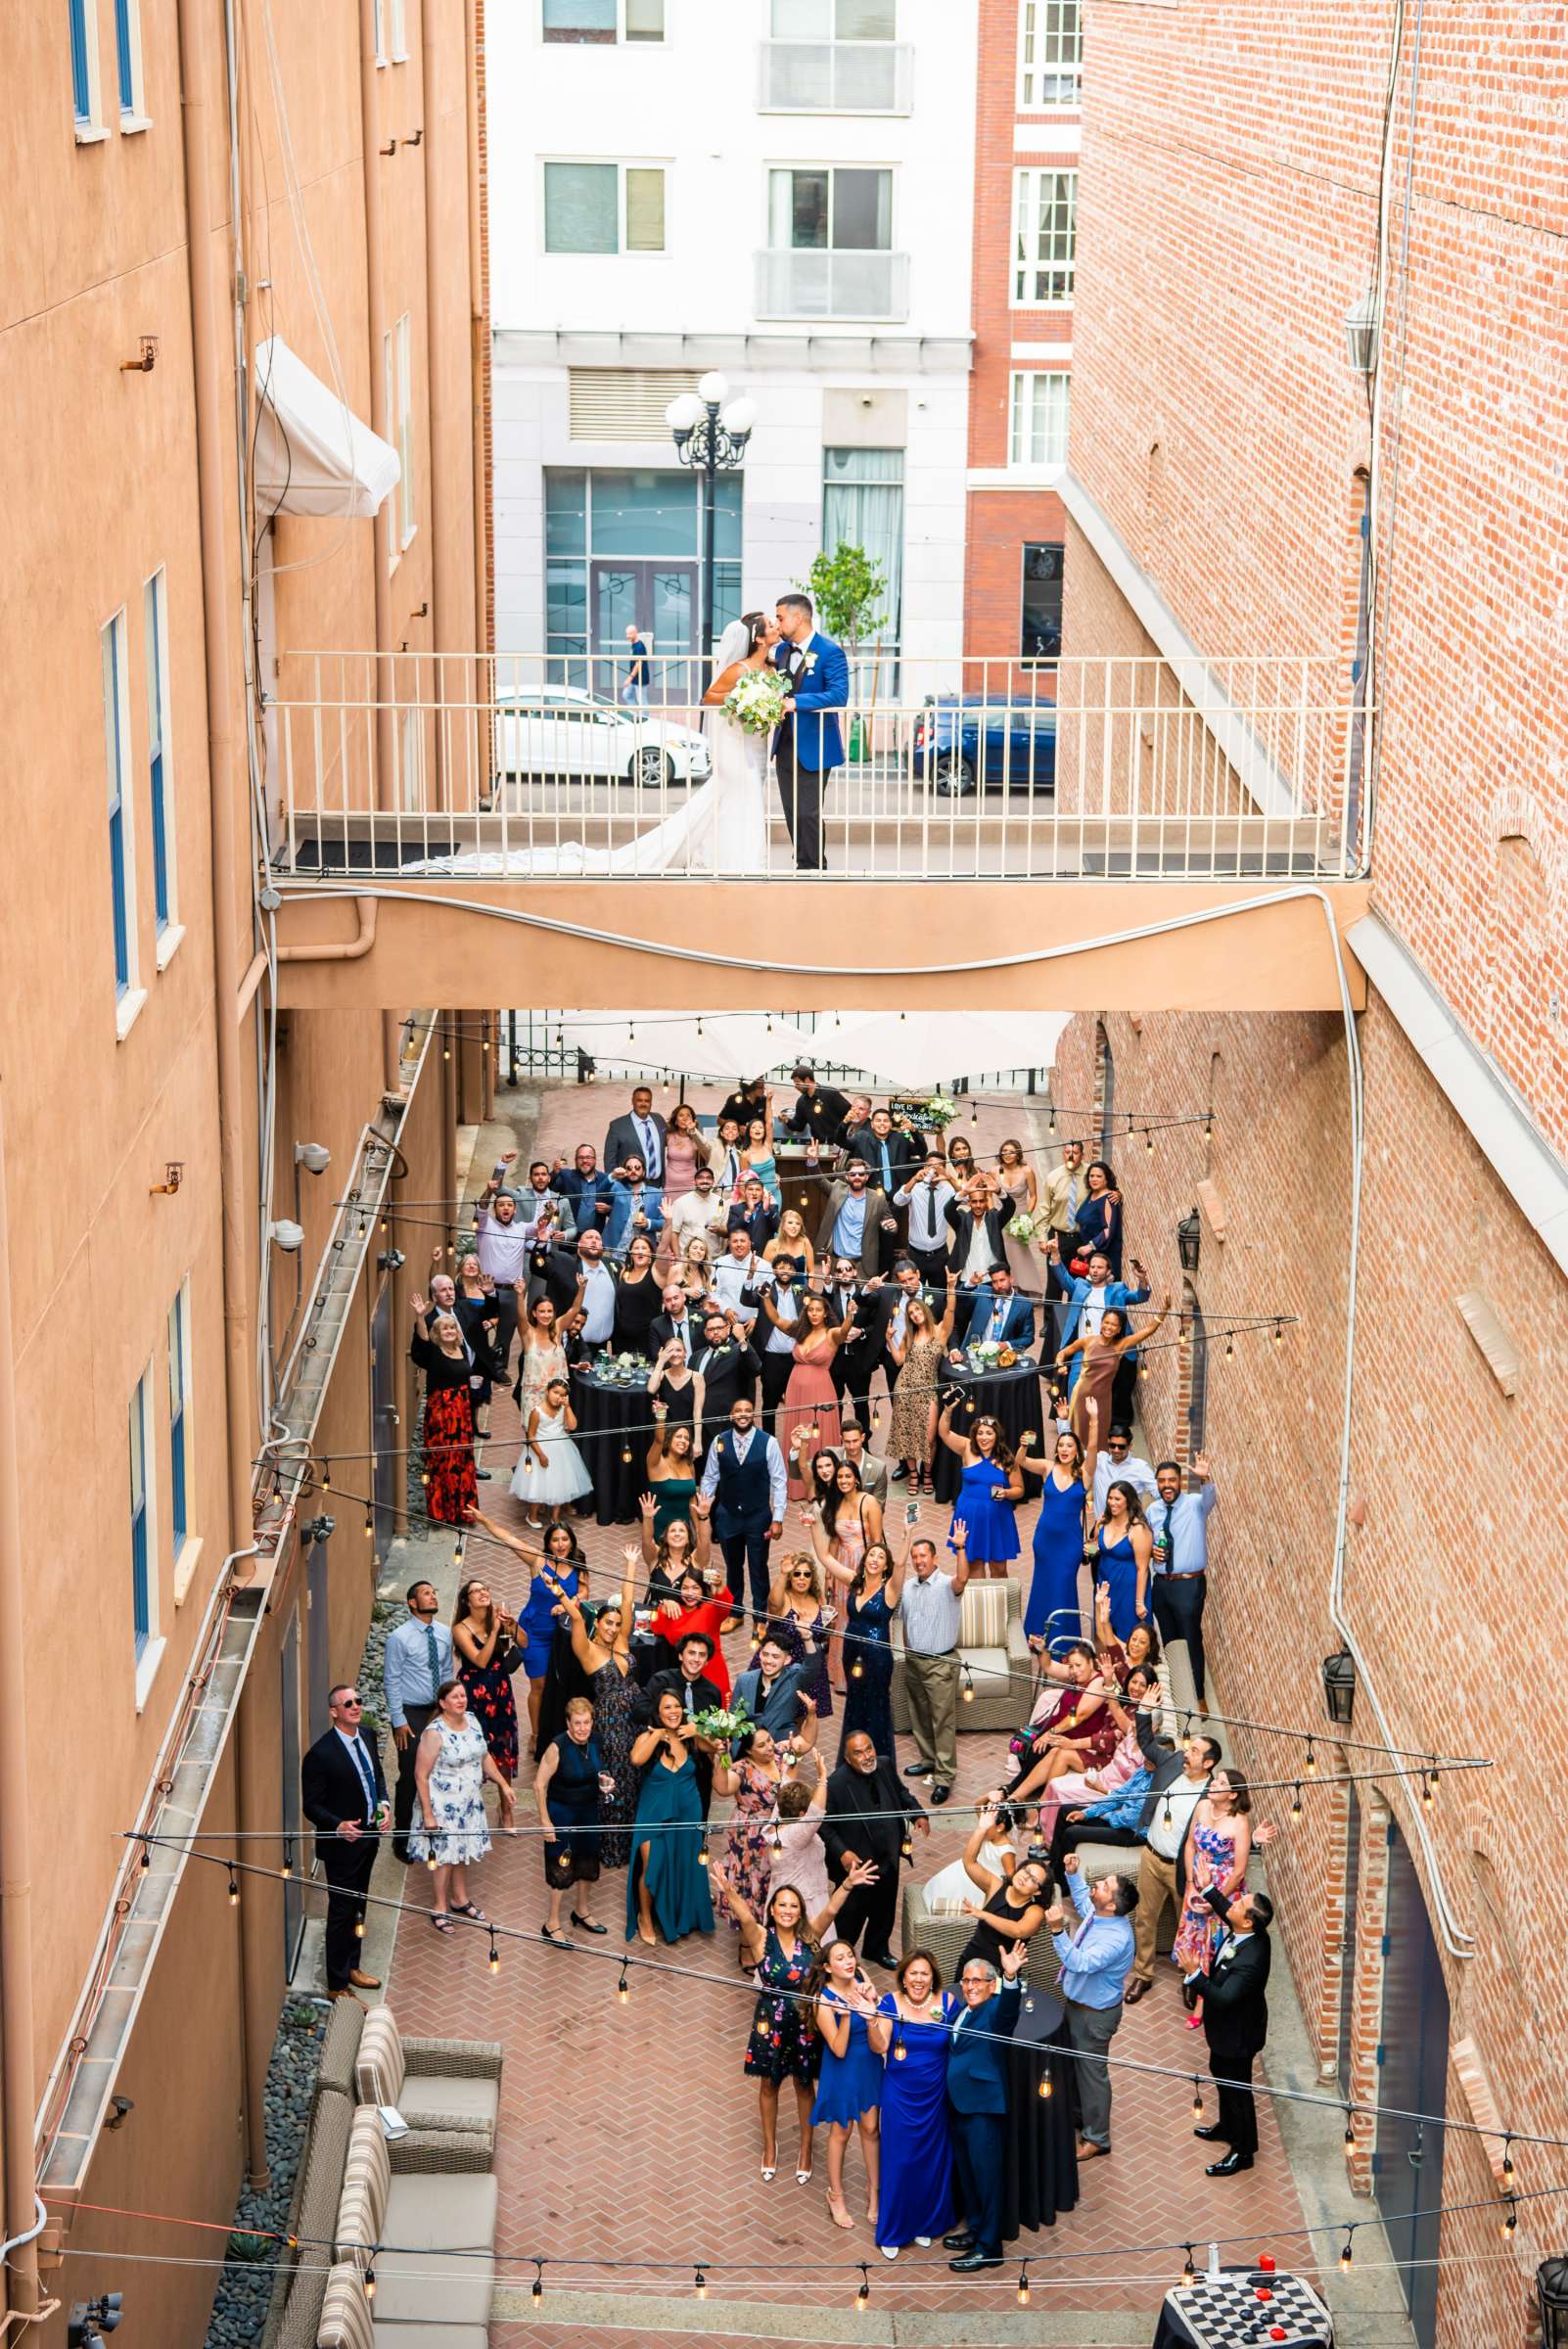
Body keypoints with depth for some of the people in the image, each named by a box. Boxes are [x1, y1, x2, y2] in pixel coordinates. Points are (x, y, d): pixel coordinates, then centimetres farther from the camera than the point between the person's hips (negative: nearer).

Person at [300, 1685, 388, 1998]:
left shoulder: (366, 1736, 0)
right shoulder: (320, 1754, -23)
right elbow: (311, 1805, -17)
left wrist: (383, 1804, -2)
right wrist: (338, 1826, -32)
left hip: (368, 1837, 7)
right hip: (342, 1843, -7)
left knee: (358, 1907, 23)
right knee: (342, 1912, 3)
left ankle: (352, 1967, 40)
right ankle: (337, 1985, 15)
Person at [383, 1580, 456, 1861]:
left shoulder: (444, 1633, 5)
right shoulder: (399, 1637, -12)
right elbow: (391, 1682, -10)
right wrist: (399, 1721, -12)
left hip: (438, 1711, 5)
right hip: (411, 1714, -5)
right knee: (410, 1777, 0)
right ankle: (402, 1839, 14)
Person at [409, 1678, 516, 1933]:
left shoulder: (472, 1721, 0)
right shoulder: (435, 1733, -22)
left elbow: (484, 1756, 14)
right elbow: (421, 1775, -19)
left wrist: (504, 1785, 9)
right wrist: (427, 1814, -19)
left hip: (470, 1802, 6)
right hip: (444, 1805, -6)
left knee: (463, 1851, 18)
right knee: (446, 1855, 4)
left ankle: (460, 1899, 36)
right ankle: (440, 1908, 20)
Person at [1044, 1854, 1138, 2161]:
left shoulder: (1116, 1938, -37)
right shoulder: (1094, 1912, -11)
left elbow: (1080, 1963, -46)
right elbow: (1081, 1896, 15)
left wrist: (1058, 1930, -53)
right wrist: (1072, 1874, 1)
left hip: (1094, 2014, -9)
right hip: (1076, 2001, 9)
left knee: (1092, 2069, 8)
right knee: (1074, 2061, 27)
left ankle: (1096, 2138, 26)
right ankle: (1079, 2113, 51)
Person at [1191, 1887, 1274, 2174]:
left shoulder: (1249, 1960, -41)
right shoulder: (1245, 1933, -15)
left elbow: (1223, 1998, -42)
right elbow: (1225, 1910, 9)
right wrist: (1209, 1889, 3)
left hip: (1237, 2034, -9)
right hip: (1226, 2029, 9)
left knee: (1236, 2088, 11)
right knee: (1221, 2074, 30)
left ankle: (1242, 2152, 32)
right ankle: (1228, 2126, 54)